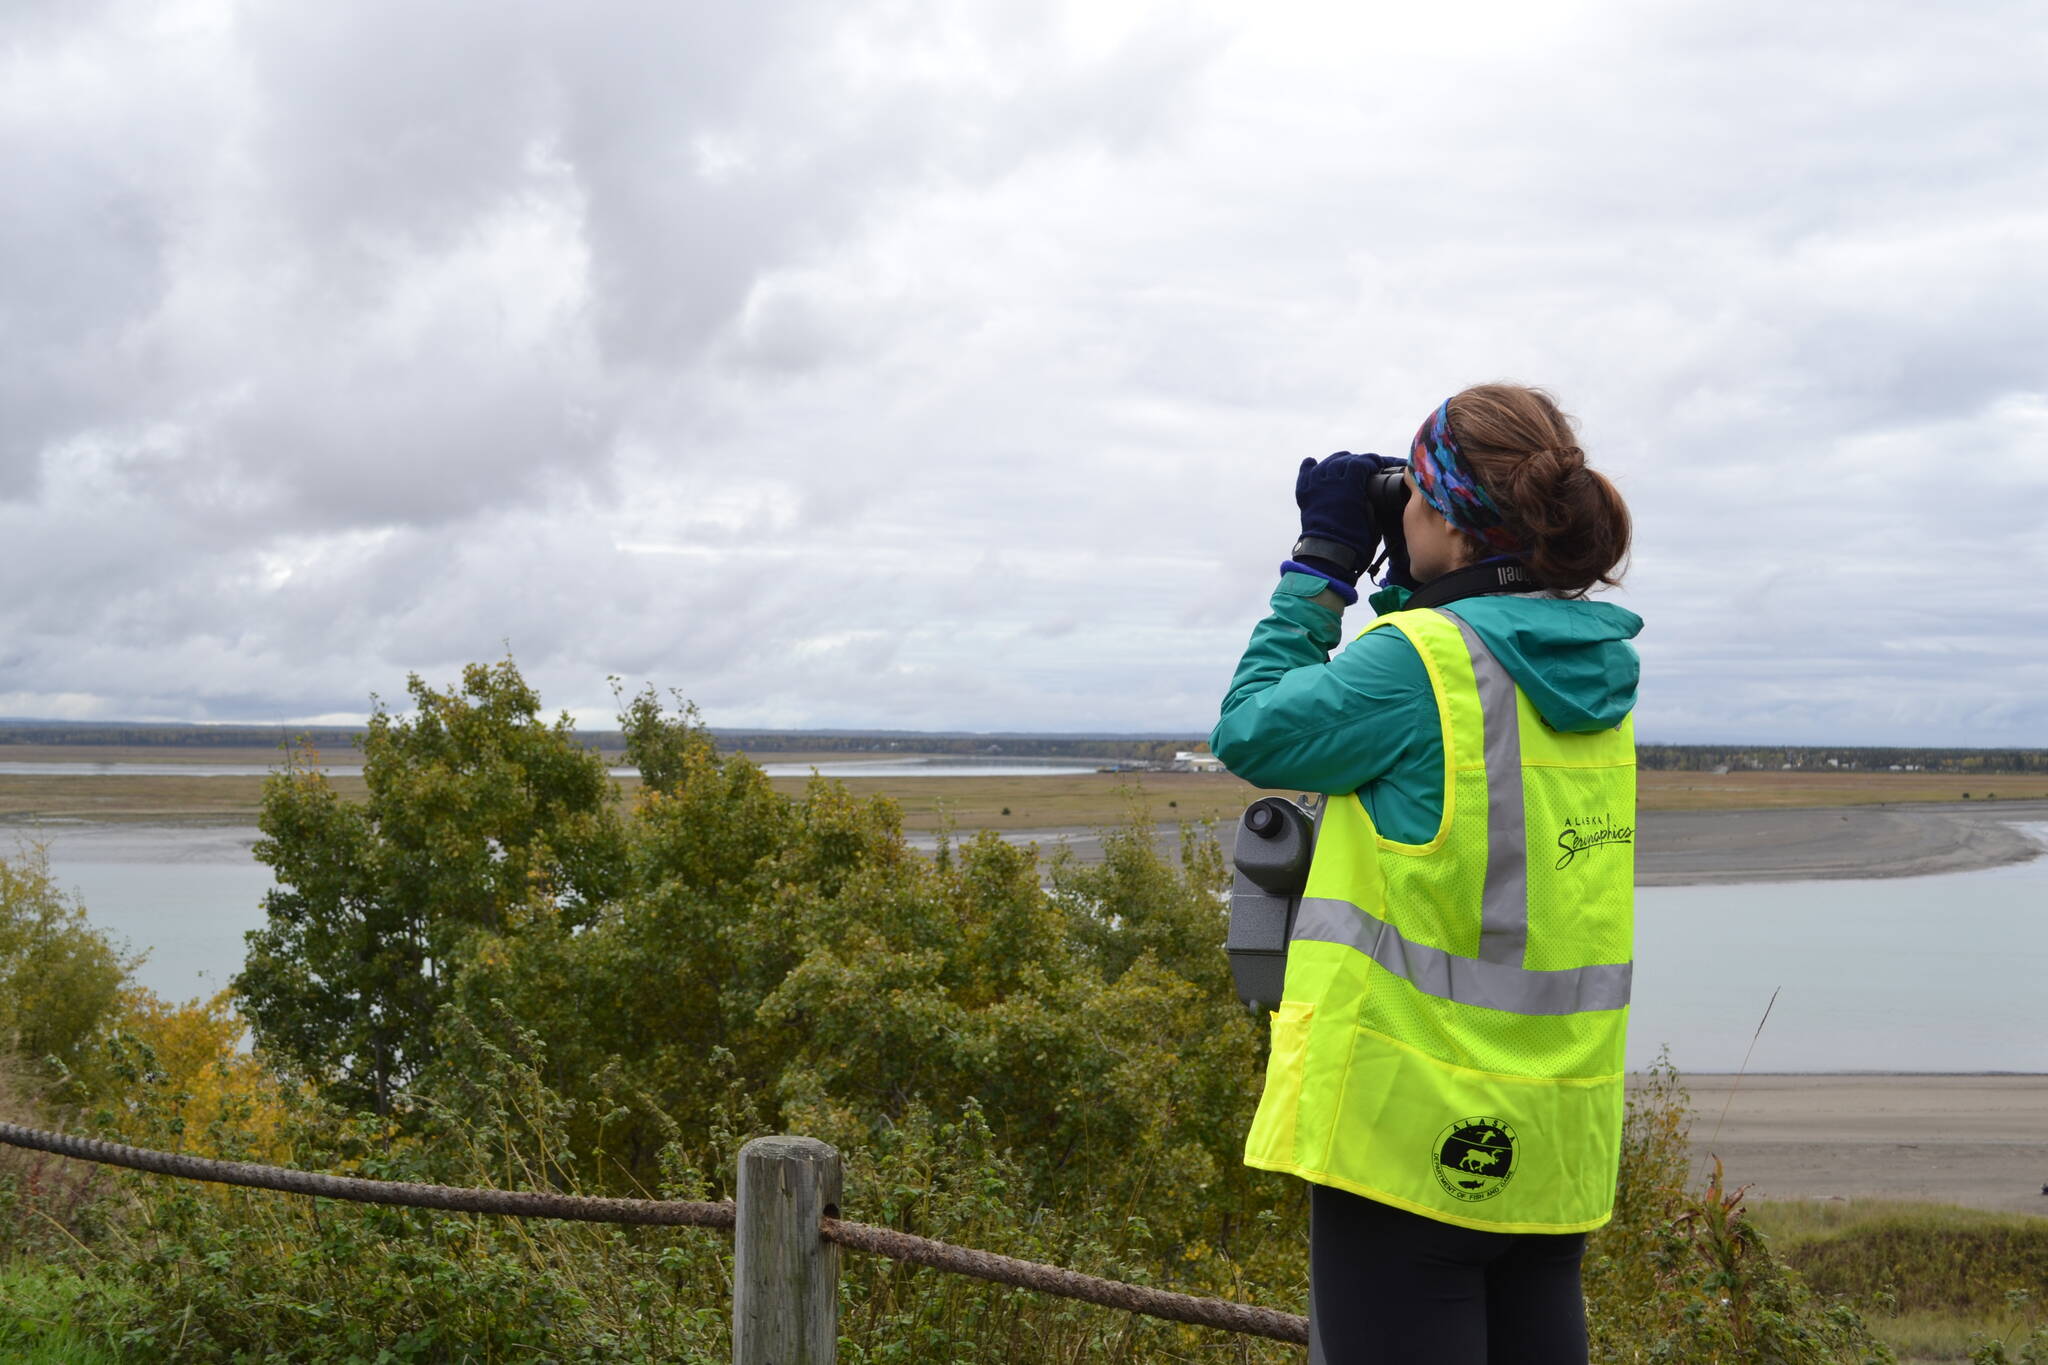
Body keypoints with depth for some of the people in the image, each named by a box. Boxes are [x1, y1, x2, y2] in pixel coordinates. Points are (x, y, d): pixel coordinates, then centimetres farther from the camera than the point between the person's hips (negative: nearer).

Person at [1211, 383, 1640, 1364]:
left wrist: (1323, 565, 5)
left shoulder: (1423, 660, -14)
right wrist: (1404, 586, 17)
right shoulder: (1595, 673, 8)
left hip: (1412, 1129, -7)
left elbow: (1251, 732, -1)